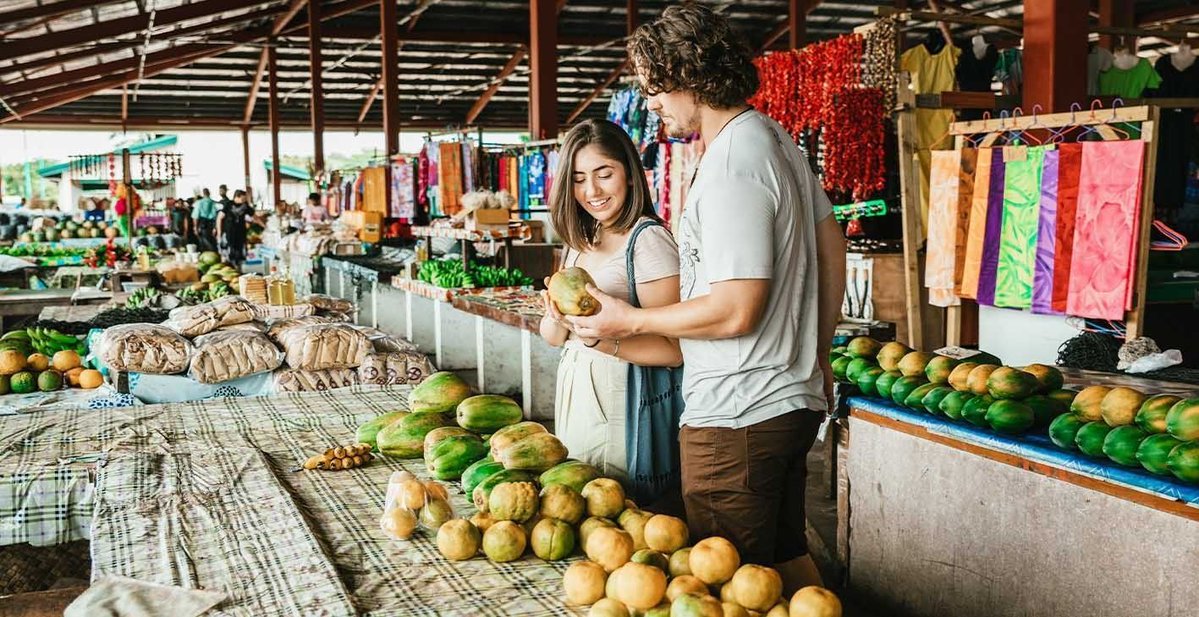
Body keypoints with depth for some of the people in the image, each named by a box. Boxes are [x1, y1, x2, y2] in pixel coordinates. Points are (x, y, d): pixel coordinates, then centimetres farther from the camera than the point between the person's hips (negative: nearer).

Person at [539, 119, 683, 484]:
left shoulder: (648, 239, -15)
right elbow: (550, 335, 7)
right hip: (575, 397, 8)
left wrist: (600, 340, -31)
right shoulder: (580, 243, 9)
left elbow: (673, 350, -20)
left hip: (621, 408, -8)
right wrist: (559, 320, -14)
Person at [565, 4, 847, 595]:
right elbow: (831, 246, 18)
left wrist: (629, 321, -11)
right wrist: (818, 355, 25)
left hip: (736, 418, -10)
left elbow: (734, 311, -24)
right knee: (787, 557, 22)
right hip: (793, 400, 10)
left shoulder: (730, 167, -21)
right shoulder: (777, 138, 10)